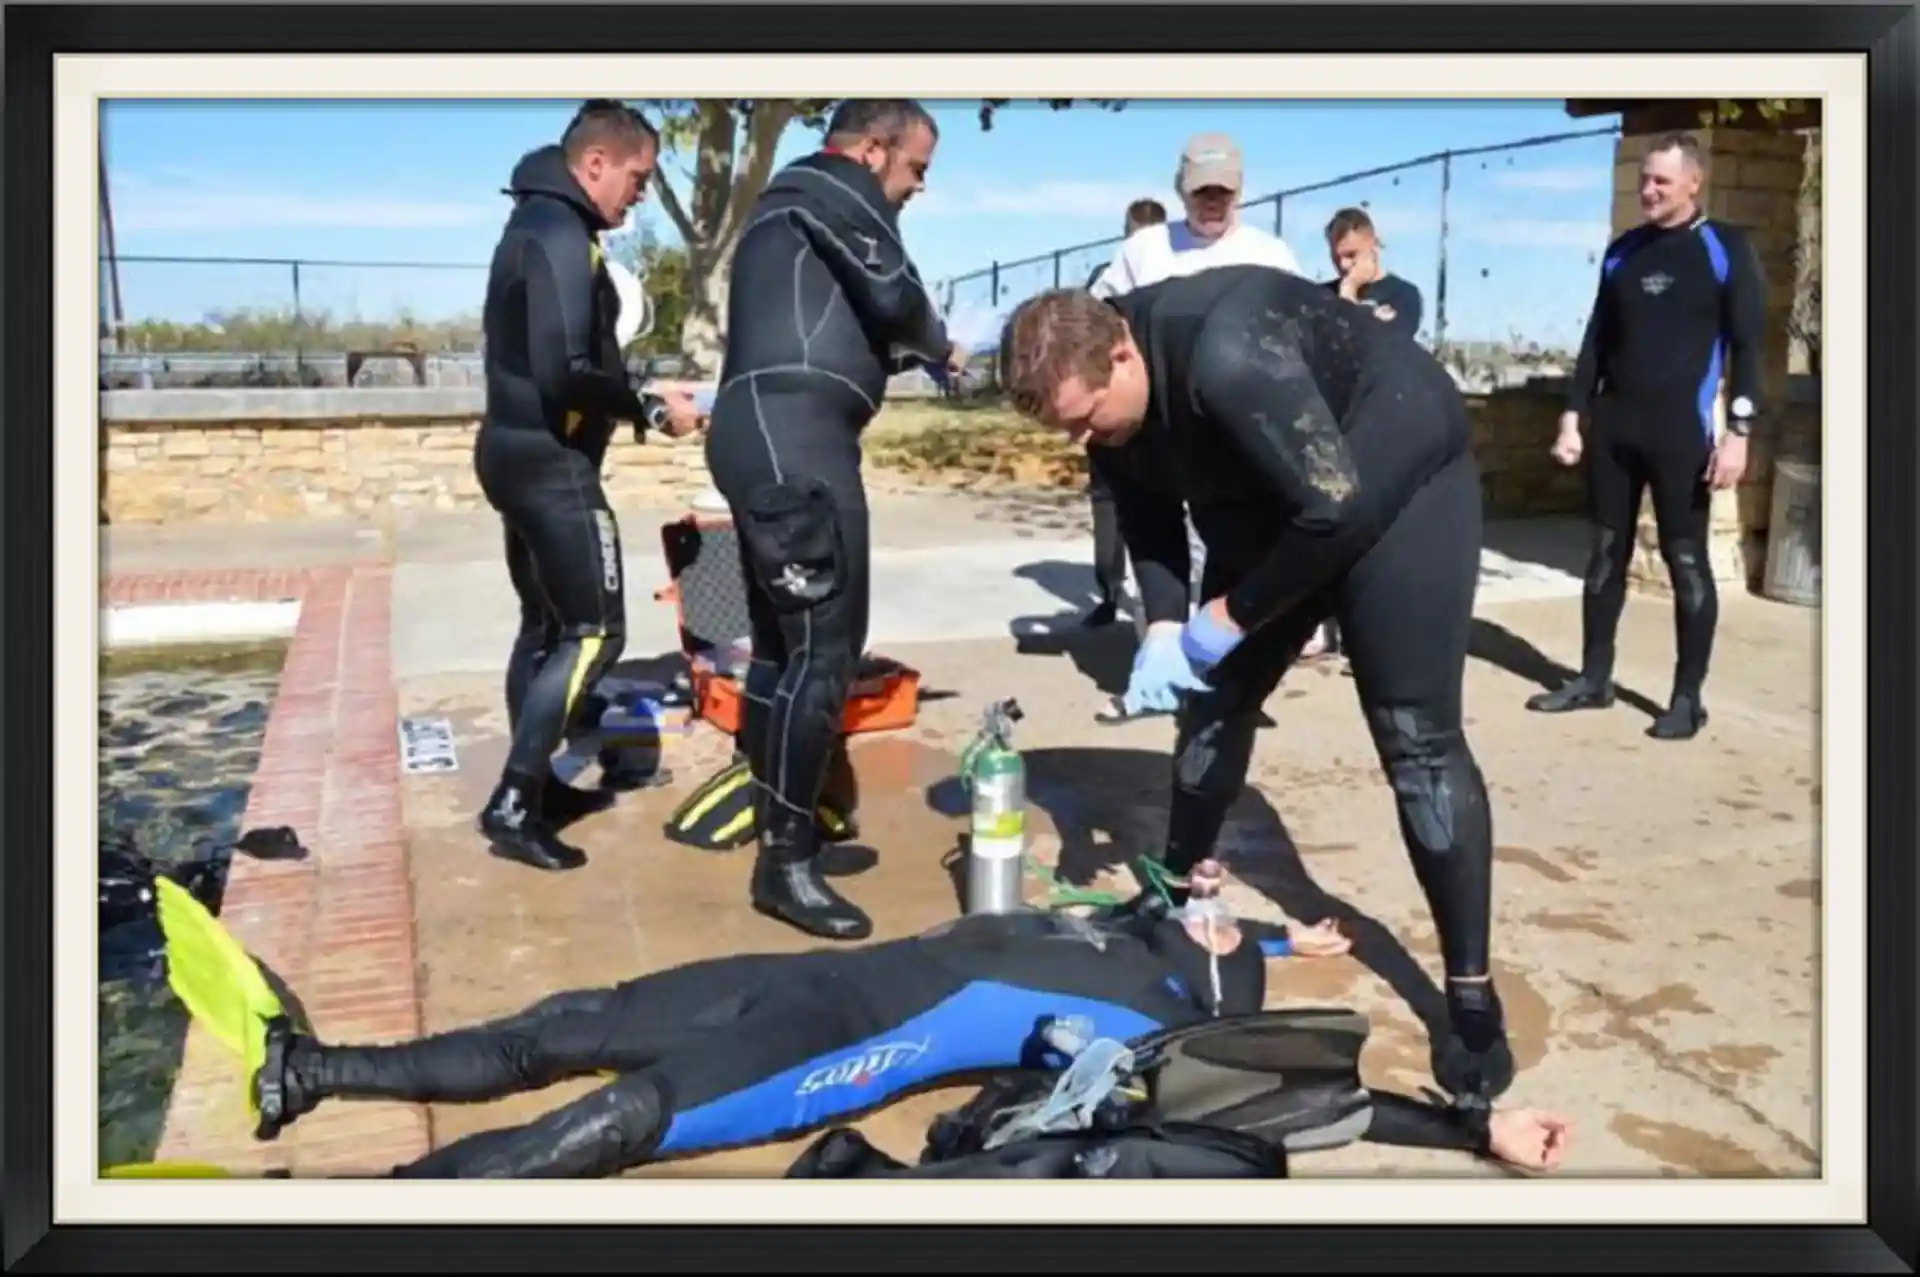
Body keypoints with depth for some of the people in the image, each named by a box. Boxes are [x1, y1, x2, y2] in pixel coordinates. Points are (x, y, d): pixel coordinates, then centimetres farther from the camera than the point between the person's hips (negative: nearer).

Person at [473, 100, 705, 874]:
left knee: (544, 626, 15)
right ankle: (512, 808, -7)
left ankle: (533, 786, 23)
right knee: (593, 632, -7)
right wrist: (651, 411, -13)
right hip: (551, 461, -10)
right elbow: (568, 374, -25)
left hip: (519, 451, 10)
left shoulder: (533, 225, 15)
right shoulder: (562, 237, -17)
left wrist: (632, 398, 11)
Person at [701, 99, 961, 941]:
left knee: (783, 640, 16)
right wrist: (937, 345, 10)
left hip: (765, 434, 10)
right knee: (825, 644, -11)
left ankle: (767, 808, 26)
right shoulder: (836, 187, 1)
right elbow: (893, 294, -9)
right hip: (796, 439, -10)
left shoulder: (790, 200, 31)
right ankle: (785, 860, -7)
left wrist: (905, 352, 17)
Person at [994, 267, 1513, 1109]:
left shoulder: (1227, 354, -36)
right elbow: (1148, 511, 4)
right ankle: (1176, 891, 29)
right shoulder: (1116, 388, -11)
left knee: (1416, 740, -11)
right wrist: (1164, 627, -9)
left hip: (1400, 486, -7)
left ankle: (1471, 994, 0)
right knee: (1216, 697, 8)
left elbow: (1337, 511, -34)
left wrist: (1223, 619, -24)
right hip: (1273, 501, 8)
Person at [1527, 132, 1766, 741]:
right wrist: (1573, 417, 8)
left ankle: (1688, 697, 8)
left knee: (1687, 562, 0)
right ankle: (1593, 679, 19)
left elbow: (1748, 347, -5)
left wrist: (1738, 432, -13)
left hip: (1681, 428, -5)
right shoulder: (1622, 251, 12)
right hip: (1612, 424, 5)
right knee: (1606, 554, 9)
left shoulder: (1726, 249, -1)